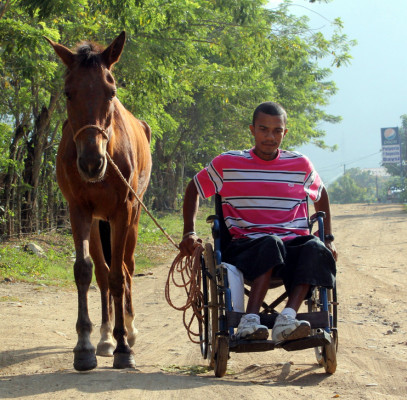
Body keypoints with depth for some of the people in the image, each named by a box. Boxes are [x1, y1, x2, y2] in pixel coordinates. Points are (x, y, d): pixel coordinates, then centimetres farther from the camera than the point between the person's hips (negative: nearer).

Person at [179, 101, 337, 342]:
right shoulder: (228, 164, 5)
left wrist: (329, 238, 19)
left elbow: (321, 195, 28)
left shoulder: (300, 165, 11)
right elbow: (194, 189, 17)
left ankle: (287, 318, -46)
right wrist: (189, 233, 5)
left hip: (293, 244, 2)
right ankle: (250, 320, -47)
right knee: (271, 244, -39)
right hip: (246, 247, -2)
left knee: (316, 248, -34)